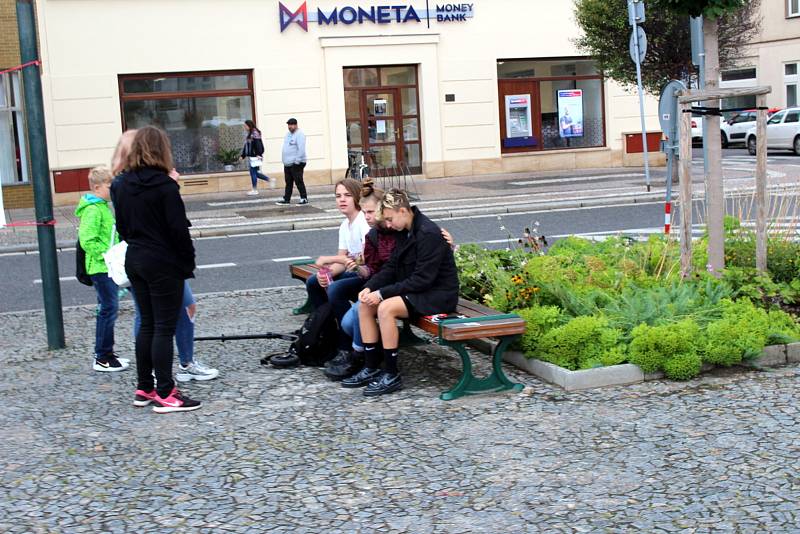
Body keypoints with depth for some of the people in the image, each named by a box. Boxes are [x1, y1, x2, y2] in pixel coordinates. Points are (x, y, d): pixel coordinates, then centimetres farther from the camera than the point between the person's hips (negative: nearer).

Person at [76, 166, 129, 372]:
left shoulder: (103, 207, 15)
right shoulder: (92, 210, -16)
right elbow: (87, 241, -23)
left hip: (109, 268, 10)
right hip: (101, 268, -10)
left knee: (109, 309, 14)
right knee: (108, 309, -6)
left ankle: (106, 353, 22)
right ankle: (102, 359, 0)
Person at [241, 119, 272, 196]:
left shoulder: (255, 133, -11)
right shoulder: (249, 134, 17)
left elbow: (258, 145, -19)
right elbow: (246, 146, 22)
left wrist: (258, 154, -25)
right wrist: (243, 155, 23)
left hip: (255, 157, -9)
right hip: (250, 157, 9)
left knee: (253, 172, -4)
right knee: (255, 173, 10)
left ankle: (254, 190, 3)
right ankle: (270, 180, 19)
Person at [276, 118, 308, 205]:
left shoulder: (299, 134, -11)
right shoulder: (288, 134, 17)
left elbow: (301, 149, -20)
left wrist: (297, 161, -23)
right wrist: (284, 160, 15)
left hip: (296, 163, -9)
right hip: (287, 163, 9)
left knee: (298, 181, -7)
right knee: (288, 182, 13)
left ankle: (304, 199, -1)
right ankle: (286, 199, 19)